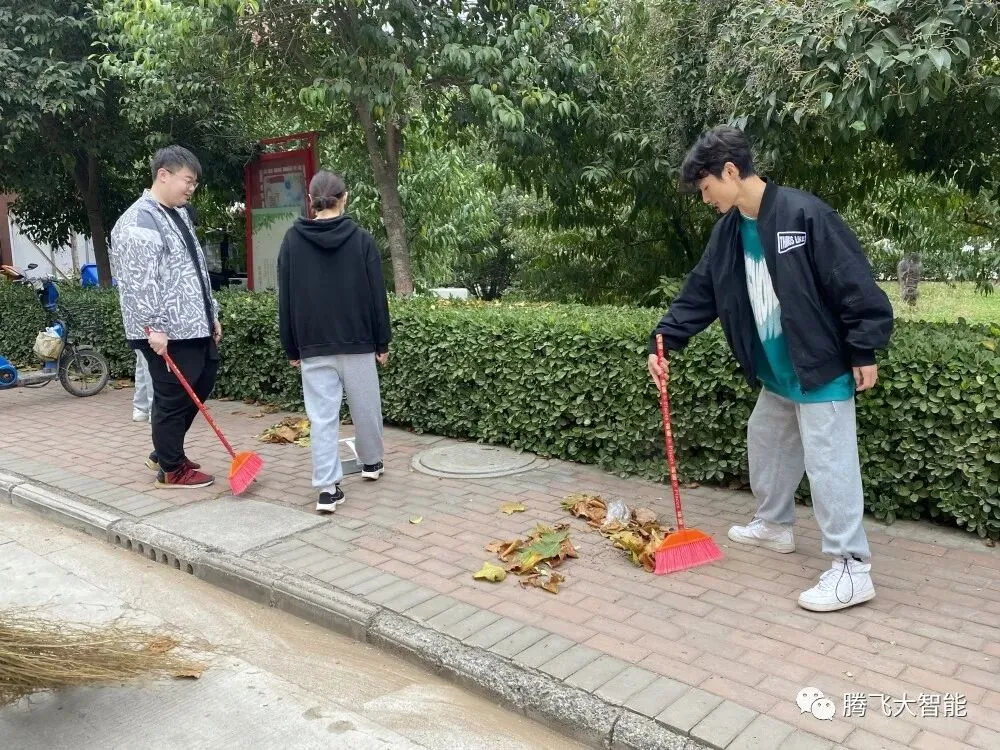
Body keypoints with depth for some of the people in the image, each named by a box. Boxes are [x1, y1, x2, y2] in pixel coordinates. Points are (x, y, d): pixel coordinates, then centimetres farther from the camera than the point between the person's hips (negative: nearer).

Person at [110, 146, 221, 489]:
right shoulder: (138, 222, -14)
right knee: (173, 397, 0)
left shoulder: (180, 215, 17)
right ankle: (171, 469, 16)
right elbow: (138, 281, -20)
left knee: (201, 385, 17)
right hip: (167, 332, -10)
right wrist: (153, 326, -23)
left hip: (194, 326, 10)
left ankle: (164, 452, 33)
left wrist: (211, 314, 20)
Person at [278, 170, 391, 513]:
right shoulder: (361, 239, -4)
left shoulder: (292, 240, 0)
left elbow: (286, 299, 2)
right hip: (358, 341, 0)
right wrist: (382, 342, 5)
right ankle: (371, 462, 35)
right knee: (365, 406, 17)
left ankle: (328, 488, -1)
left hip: (313, 344, 1)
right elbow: (377, 295, -3)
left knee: (322, 416, 2)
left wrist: (291, 348, 9)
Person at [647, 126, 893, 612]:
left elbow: (854, 284, -19)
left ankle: (851, 569, 5)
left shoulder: (804, 214, -21)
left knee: (829, 464, -5)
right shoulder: (730, 230, 4)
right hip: (776, 372, 9)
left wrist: (864, 352, -18)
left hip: (823, 369, -9)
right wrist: (664, 339, -1)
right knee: (766, 445, 21)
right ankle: (773, 525, 41)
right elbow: (700, 292, 8)